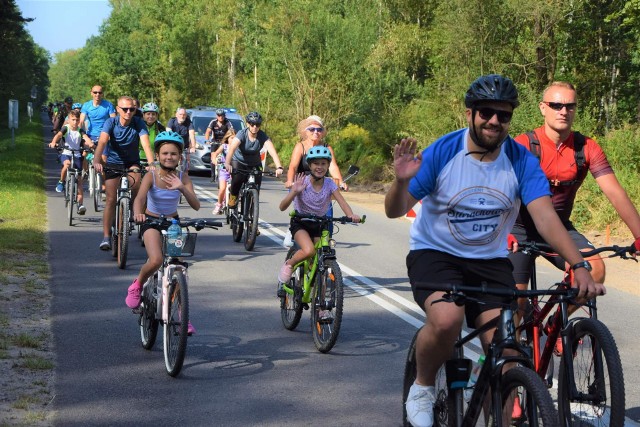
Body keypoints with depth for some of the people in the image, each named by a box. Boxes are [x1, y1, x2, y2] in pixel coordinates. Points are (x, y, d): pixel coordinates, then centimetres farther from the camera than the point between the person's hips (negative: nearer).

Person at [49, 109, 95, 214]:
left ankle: (80, 204, -3)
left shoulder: (80, 131, -2)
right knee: (67, 164, -37)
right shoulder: (65, 128, -6)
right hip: (66, 153, -2)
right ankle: (61, 182, -11)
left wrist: (90, 143, -45)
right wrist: (53, 142, -46)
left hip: (77, 155, 2)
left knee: (79, 179, -3)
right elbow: (58, 135, -24)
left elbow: (86, 137, -21)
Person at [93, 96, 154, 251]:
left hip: (132, 162, 0)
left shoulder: (139, 123, -17)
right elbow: (102, 142, -32)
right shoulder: (111, 122, -18)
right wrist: (96, 161, -49)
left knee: (136, 183, -25)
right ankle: (106, 236, -2)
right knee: (111, 200, -6)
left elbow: (146, 144, -29)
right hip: (113, 162, 0)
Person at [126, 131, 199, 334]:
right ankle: (137, 285, 3)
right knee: (156, 260, -28)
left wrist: (182, 188, -38)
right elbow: (140, 198, -32)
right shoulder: (151, 176, -16)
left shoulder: (183, 178, -9)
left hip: (173, 223, 3)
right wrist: (137, 213, -54)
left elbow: (196, 205, -21)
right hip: (152, 222, -3)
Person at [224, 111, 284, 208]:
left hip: (255, 165, 2)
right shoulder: (241, 134, -24)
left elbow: (272, 151, -33)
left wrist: (279, 167, -50)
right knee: (237, 179, -26)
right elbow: (232, 148, -40)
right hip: (238, 162, -2)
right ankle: (232, 197, 4)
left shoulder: (263, 136, -20)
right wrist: (227, 163, -58)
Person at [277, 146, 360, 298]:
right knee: (309, 250, -31)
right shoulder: (302, 182, -18)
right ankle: (288, 265, -2)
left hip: (318, 224, 3)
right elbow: (282, 207, -24)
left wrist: (351, 215, -45)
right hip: (300, 223, -3)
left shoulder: (329, 184, -10)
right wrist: (295, 191, -41)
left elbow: (342, 201, -24)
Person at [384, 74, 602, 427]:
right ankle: (422, 388, -2)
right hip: (435, 253, -2)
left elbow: (545, 217, -18)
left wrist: (579, 266, -33)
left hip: (490, 262, 3)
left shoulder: (521, 160, -9)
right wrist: (402, 181, -34)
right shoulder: (442, 152, -14)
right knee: (447, 319, -32)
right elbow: (395, 211, -11)